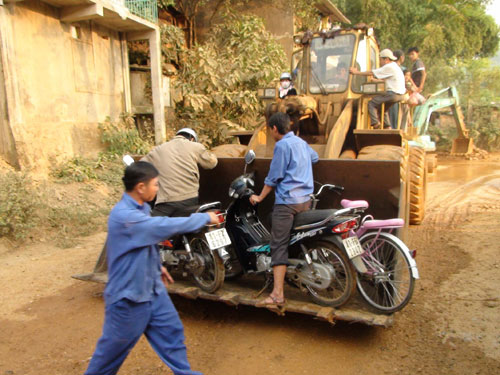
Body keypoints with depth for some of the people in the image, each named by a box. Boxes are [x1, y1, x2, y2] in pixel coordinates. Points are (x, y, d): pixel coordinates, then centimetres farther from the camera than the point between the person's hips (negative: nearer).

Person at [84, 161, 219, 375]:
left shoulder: (142, 207, 2)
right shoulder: (124, 216, -29)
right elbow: (166, 226, -32)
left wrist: (158, 266, 22)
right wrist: (205, 218, -21)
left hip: (153, 290, 9)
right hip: (128, 297, -8)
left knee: (171, 331, 17)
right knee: (114, 347, 12)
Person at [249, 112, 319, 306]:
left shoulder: (282, 145, -9)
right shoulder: (301, 142, 16)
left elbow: (274, 176, -9)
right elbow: (314, 157, 37)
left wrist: (260, 197, 1)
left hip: (287, 201, -9)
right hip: (306, 200, 9)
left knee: (279, 246, -10)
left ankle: (277, 294, -14)